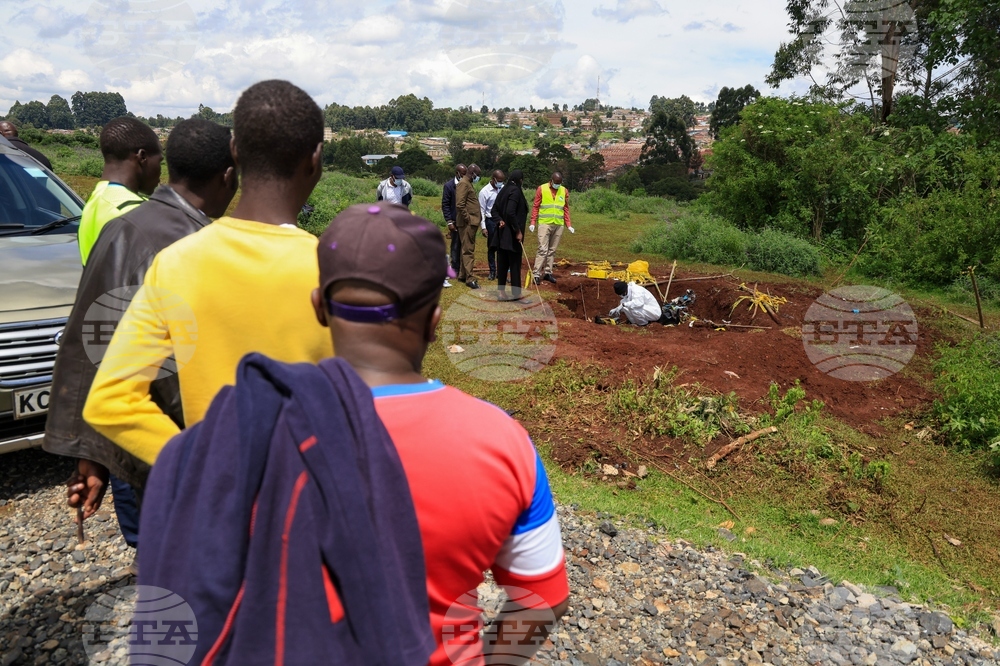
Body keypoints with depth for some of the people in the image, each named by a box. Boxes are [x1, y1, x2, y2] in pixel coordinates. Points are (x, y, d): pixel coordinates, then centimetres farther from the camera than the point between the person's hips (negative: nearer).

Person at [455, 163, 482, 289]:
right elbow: (460, 204, -22)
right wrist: (467, 218, -17)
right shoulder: (463, 184, -12)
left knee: (468, 249, 14)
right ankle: (470, 278, -6)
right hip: (467, 223, -10)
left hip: (472, 222, 10)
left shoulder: (469, 184, 20)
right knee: (468, 250, -7)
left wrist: (477, 217, 13)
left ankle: (462, 274, 23)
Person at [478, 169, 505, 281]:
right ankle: (492, 271, 17)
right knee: (491, 247, 6)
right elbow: (482, 211, -6)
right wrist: (483, 227, -10)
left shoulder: (503, 189, 4)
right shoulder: (484, 191, -8)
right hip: (491, 221, -3)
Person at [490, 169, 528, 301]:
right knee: (515, 263, -1)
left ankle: (501, 291, 12)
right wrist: (518, 231, -18)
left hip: (502, 232, 8)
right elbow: (510, 212, -23)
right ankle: (516, 293, 4)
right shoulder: (516, 191, -14)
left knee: (502, 263, 9)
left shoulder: (504, 190, 11)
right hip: (512, 233, -8)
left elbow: (495, 209, 10)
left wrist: (500, 220, -3)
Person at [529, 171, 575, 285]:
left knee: (552, 250, 8)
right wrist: (533, 223, -7)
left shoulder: (564, 191, 9)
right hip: (545, 224, -4)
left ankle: (547, 273, 15)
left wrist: (569, 225, 7)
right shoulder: (542, 189, -1)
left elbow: (566, 209, 14)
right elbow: (535, 207, 0)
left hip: (559, 225, 4)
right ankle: (536, 274, -8)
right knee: (543, 249, -9)